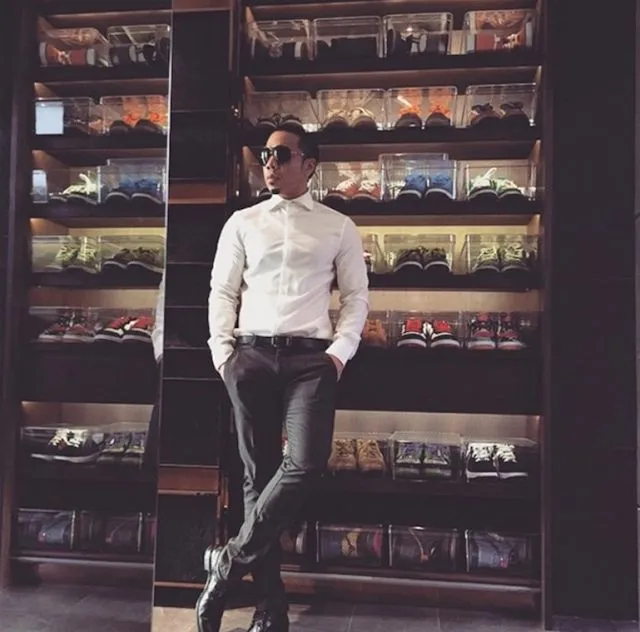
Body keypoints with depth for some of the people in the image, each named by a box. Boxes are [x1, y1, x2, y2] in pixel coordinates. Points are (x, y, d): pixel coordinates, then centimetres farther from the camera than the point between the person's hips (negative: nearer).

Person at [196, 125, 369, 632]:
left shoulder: (339, 227, 11)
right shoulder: (242, 222, 14)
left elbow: (356, 296, 9)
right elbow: (223, 292, 11)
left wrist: (340, 351, -4)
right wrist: (223, 351, 0)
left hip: (311, 355, -1)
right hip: (252, 353, 1)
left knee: (307, 464, -20)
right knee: (259, 474, 2)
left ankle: (231, 561, 0)